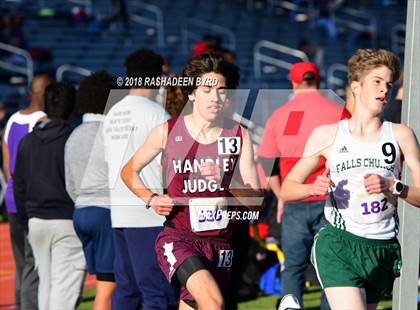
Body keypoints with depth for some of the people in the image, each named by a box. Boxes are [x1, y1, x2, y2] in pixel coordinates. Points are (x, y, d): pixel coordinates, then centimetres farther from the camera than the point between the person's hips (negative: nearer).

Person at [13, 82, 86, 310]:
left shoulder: (27, 141, 9)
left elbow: (19, 186, 13)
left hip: (36, 221, 6)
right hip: (66, 221, -6)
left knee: (45, 283, 15)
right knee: (65, 285, -6)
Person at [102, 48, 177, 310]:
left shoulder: (113, 114, 14)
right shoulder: (155, 113, -9)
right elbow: (166, 166, -12)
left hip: (119, 211, 8)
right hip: (149, 212, -8)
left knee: (126, 289, 12)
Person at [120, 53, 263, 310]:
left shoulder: (239, 135, 3)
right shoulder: (168, 132, -1)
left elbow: (255, 201, -1)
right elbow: (129, 171, 15)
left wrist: (225, 180, -18)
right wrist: (151, 199, -2)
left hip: (219, 243, 3)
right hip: (177, 237, -3)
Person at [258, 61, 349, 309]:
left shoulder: (278, 115, 5)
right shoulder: (338, 112, -3)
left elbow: (266, 162, 7)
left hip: (293, 204, 2)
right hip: (328, 201, -2)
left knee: (293, 268, 12)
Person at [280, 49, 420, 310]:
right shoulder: (327, 135, 4)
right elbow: (287, 190, 8)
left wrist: (393, 186, -15)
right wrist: (313, 188, -12)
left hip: (383, 248, 3)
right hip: (337, 244, -3)